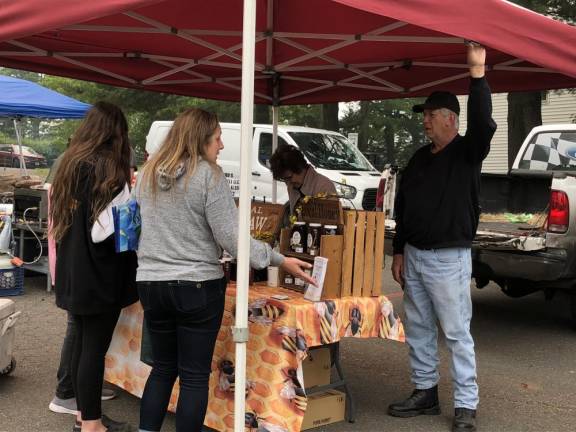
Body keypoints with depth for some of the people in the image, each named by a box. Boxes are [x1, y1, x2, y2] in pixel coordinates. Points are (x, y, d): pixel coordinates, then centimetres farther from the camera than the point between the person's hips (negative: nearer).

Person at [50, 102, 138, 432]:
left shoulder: (71, 163, 8)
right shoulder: (109, 169, -17)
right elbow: (102, 230, -22)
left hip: (74, 272, 8)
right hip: (99, 274, -8)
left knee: (83, 343, 16)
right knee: (95, 348, 0)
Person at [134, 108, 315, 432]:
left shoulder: (148, 174, 7)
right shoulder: (209, 175, -12)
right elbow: (231, 237, -15)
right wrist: (280, 260, -8)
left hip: (151, 283, 6)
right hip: (197, 285, -6)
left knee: (163, 368, 19)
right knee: (195, 375, 5)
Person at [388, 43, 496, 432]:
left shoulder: (467, 152, -6)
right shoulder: (420, 158, 13)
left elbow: (484, 124, -28)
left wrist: (478, 74, -34)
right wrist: (399, 251, 13)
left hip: (449, 258, -7)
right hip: (414, 256, 7)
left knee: (457, 333, -3)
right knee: (418, 330, 12)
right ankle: (425, 393, 25)